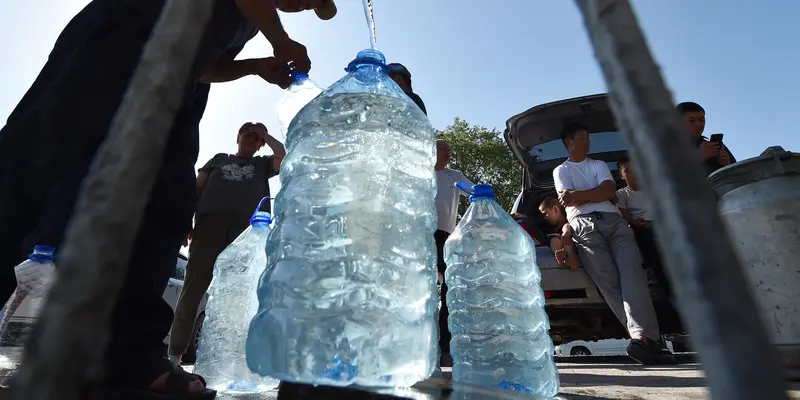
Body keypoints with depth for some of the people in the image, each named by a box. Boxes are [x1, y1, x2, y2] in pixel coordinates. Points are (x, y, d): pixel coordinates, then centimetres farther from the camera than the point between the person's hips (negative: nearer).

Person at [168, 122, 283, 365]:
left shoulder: (262, 164, 25)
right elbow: (197, 187, 18)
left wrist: (265, 135, 18)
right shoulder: (220, 158, 26)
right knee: (194, 285, -5)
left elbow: (285, 158, 6)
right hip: (210, 220, 1)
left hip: (246, 227, 0)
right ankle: (175, 352, -1)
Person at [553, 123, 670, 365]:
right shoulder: (561, 170, 23)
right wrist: (596, 193, 8)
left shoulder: (599, 165, 30)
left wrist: (578, 195, 2)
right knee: (608, 279, -22)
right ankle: (647, 338, -30)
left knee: (631, 270, -23)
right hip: (584, 225, -3)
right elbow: (567, 202, 5)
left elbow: (610, 192, 9)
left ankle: (642, 337, -35)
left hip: (613, 219, 3)